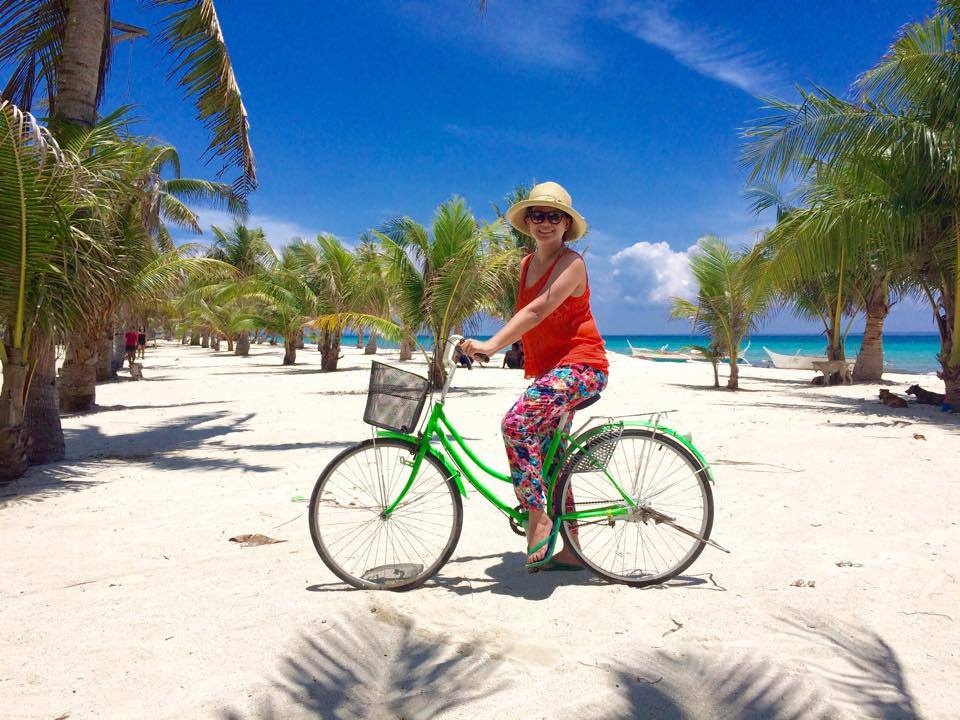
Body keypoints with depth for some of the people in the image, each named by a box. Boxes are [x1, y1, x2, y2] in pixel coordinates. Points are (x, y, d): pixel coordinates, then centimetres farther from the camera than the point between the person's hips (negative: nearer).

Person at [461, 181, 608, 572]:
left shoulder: (571, 262, -11)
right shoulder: (527, 264, 13)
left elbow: (538, 310, -25)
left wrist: (492, 344, -34)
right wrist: (517, 350, 7)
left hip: (579, 365, -9)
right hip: (549, 368, 9)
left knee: (517, 423, -30)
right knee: (549, 459, 11)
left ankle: (537, 518, -17)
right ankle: (569, 551, 22)